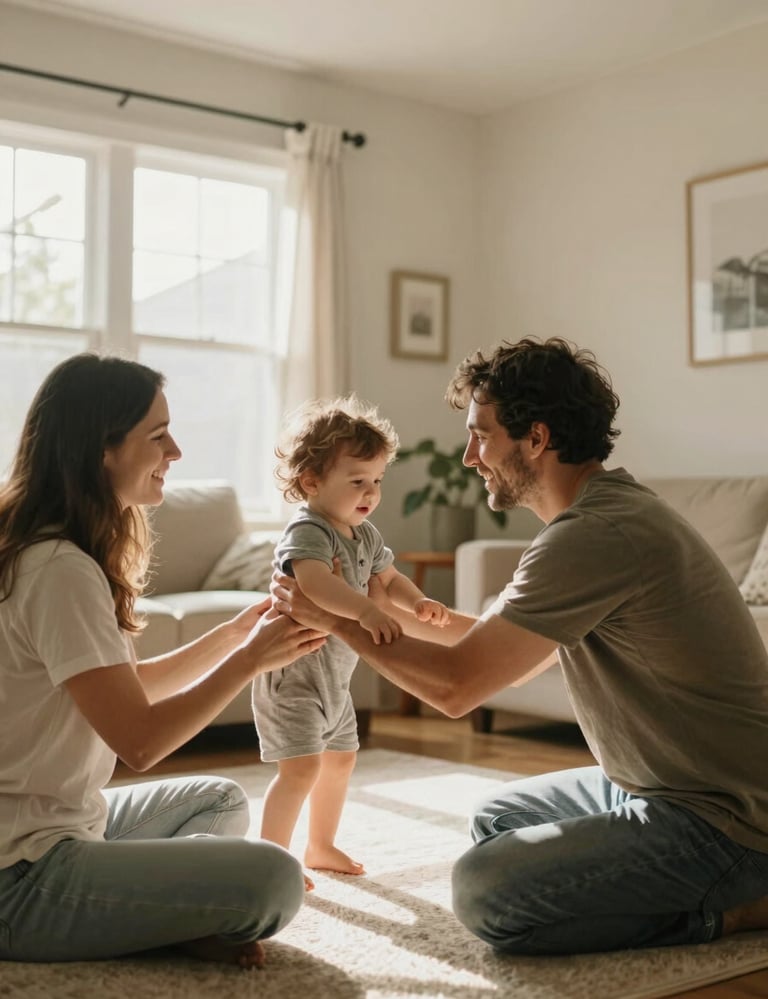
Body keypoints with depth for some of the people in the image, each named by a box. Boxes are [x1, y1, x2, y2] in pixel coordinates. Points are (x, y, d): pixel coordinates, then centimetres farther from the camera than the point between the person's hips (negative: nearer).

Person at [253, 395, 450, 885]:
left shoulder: (366, 535, 4)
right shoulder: (306, 532, -25)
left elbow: (388, 578, 17)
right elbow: (315, 581, -44)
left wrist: (419, 602, -4)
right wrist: (365, 610, -58)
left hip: (334, 674, 10)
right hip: (293, 672, -10)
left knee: (341, 759, 20)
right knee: (302, 767, -16)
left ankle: (321, 846, 37)